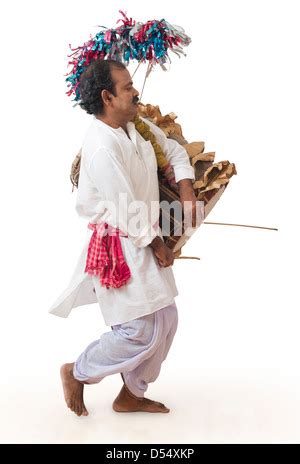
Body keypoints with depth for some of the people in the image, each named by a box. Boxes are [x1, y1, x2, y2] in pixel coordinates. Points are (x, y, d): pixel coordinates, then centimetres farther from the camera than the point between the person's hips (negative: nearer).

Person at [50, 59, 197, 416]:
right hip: (119, 246, -9)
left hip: (143, 240, 9)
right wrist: (157, 245, -10)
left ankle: (131, 395, 31)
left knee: (165, 320, 13)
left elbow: (174, 150, 19)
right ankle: (77, 373, 21)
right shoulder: (101, 146, -23)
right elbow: (126, 207, -21)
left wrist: (186, 189, 3)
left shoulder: (137, 126, 5)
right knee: (141, 330, -6)